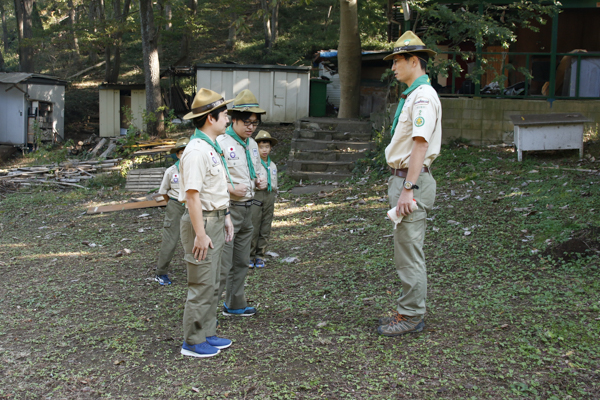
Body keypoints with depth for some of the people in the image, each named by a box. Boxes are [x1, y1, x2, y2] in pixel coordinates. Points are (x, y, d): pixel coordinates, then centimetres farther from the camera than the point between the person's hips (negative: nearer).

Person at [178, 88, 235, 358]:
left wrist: (225, 216, 20)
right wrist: (200, 233, -24)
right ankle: (193, 342, 10)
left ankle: (207, 334, 28)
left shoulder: (213, 147, 13)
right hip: (202, 222, -10)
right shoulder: (196, 151, -19)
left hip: (215, 220, 10)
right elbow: (192, 194, -23)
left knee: (212, 284, 17)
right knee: (201, 286, -2)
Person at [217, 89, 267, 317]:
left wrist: (258, 182, 4)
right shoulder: (221, 144, -15)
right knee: (222, 265, -8)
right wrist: (231, 189, -24)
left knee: (241, 262, 17)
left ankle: (235, 305, 30)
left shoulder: (252, 145, 12)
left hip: (247, 210, 8)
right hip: (227, 209, -8)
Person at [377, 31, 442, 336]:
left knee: (409, 252, -4)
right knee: (406, 251, 14)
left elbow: (421, 144, -21)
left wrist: (408, 188, -25)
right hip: (402, 178, 11)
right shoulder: (411, 96, 19)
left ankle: (411, 317, 5)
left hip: (412, 180, -11)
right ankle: (408, 311, 24)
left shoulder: (423, 96, -13)